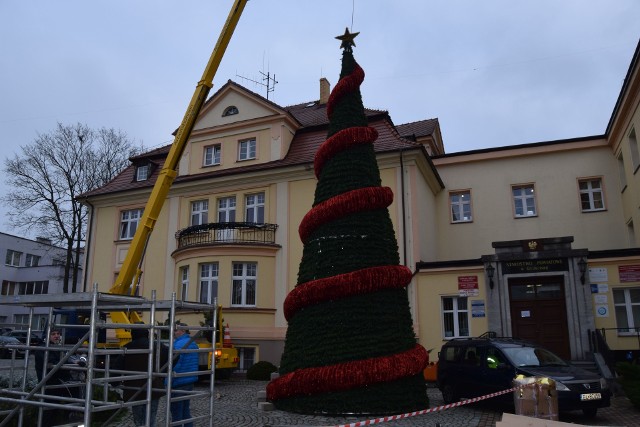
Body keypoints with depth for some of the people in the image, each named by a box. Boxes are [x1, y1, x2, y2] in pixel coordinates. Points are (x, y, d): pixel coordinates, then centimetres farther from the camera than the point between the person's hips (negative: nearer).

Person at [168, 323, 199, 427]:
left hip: (179, 384, -9)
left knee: (176, 414, -1)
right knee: (185, 411, 17)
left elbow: (174, 366, -22)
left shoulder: (178, 345, -17)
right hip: (190, 382, 9)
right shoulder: (193, 344, 12)